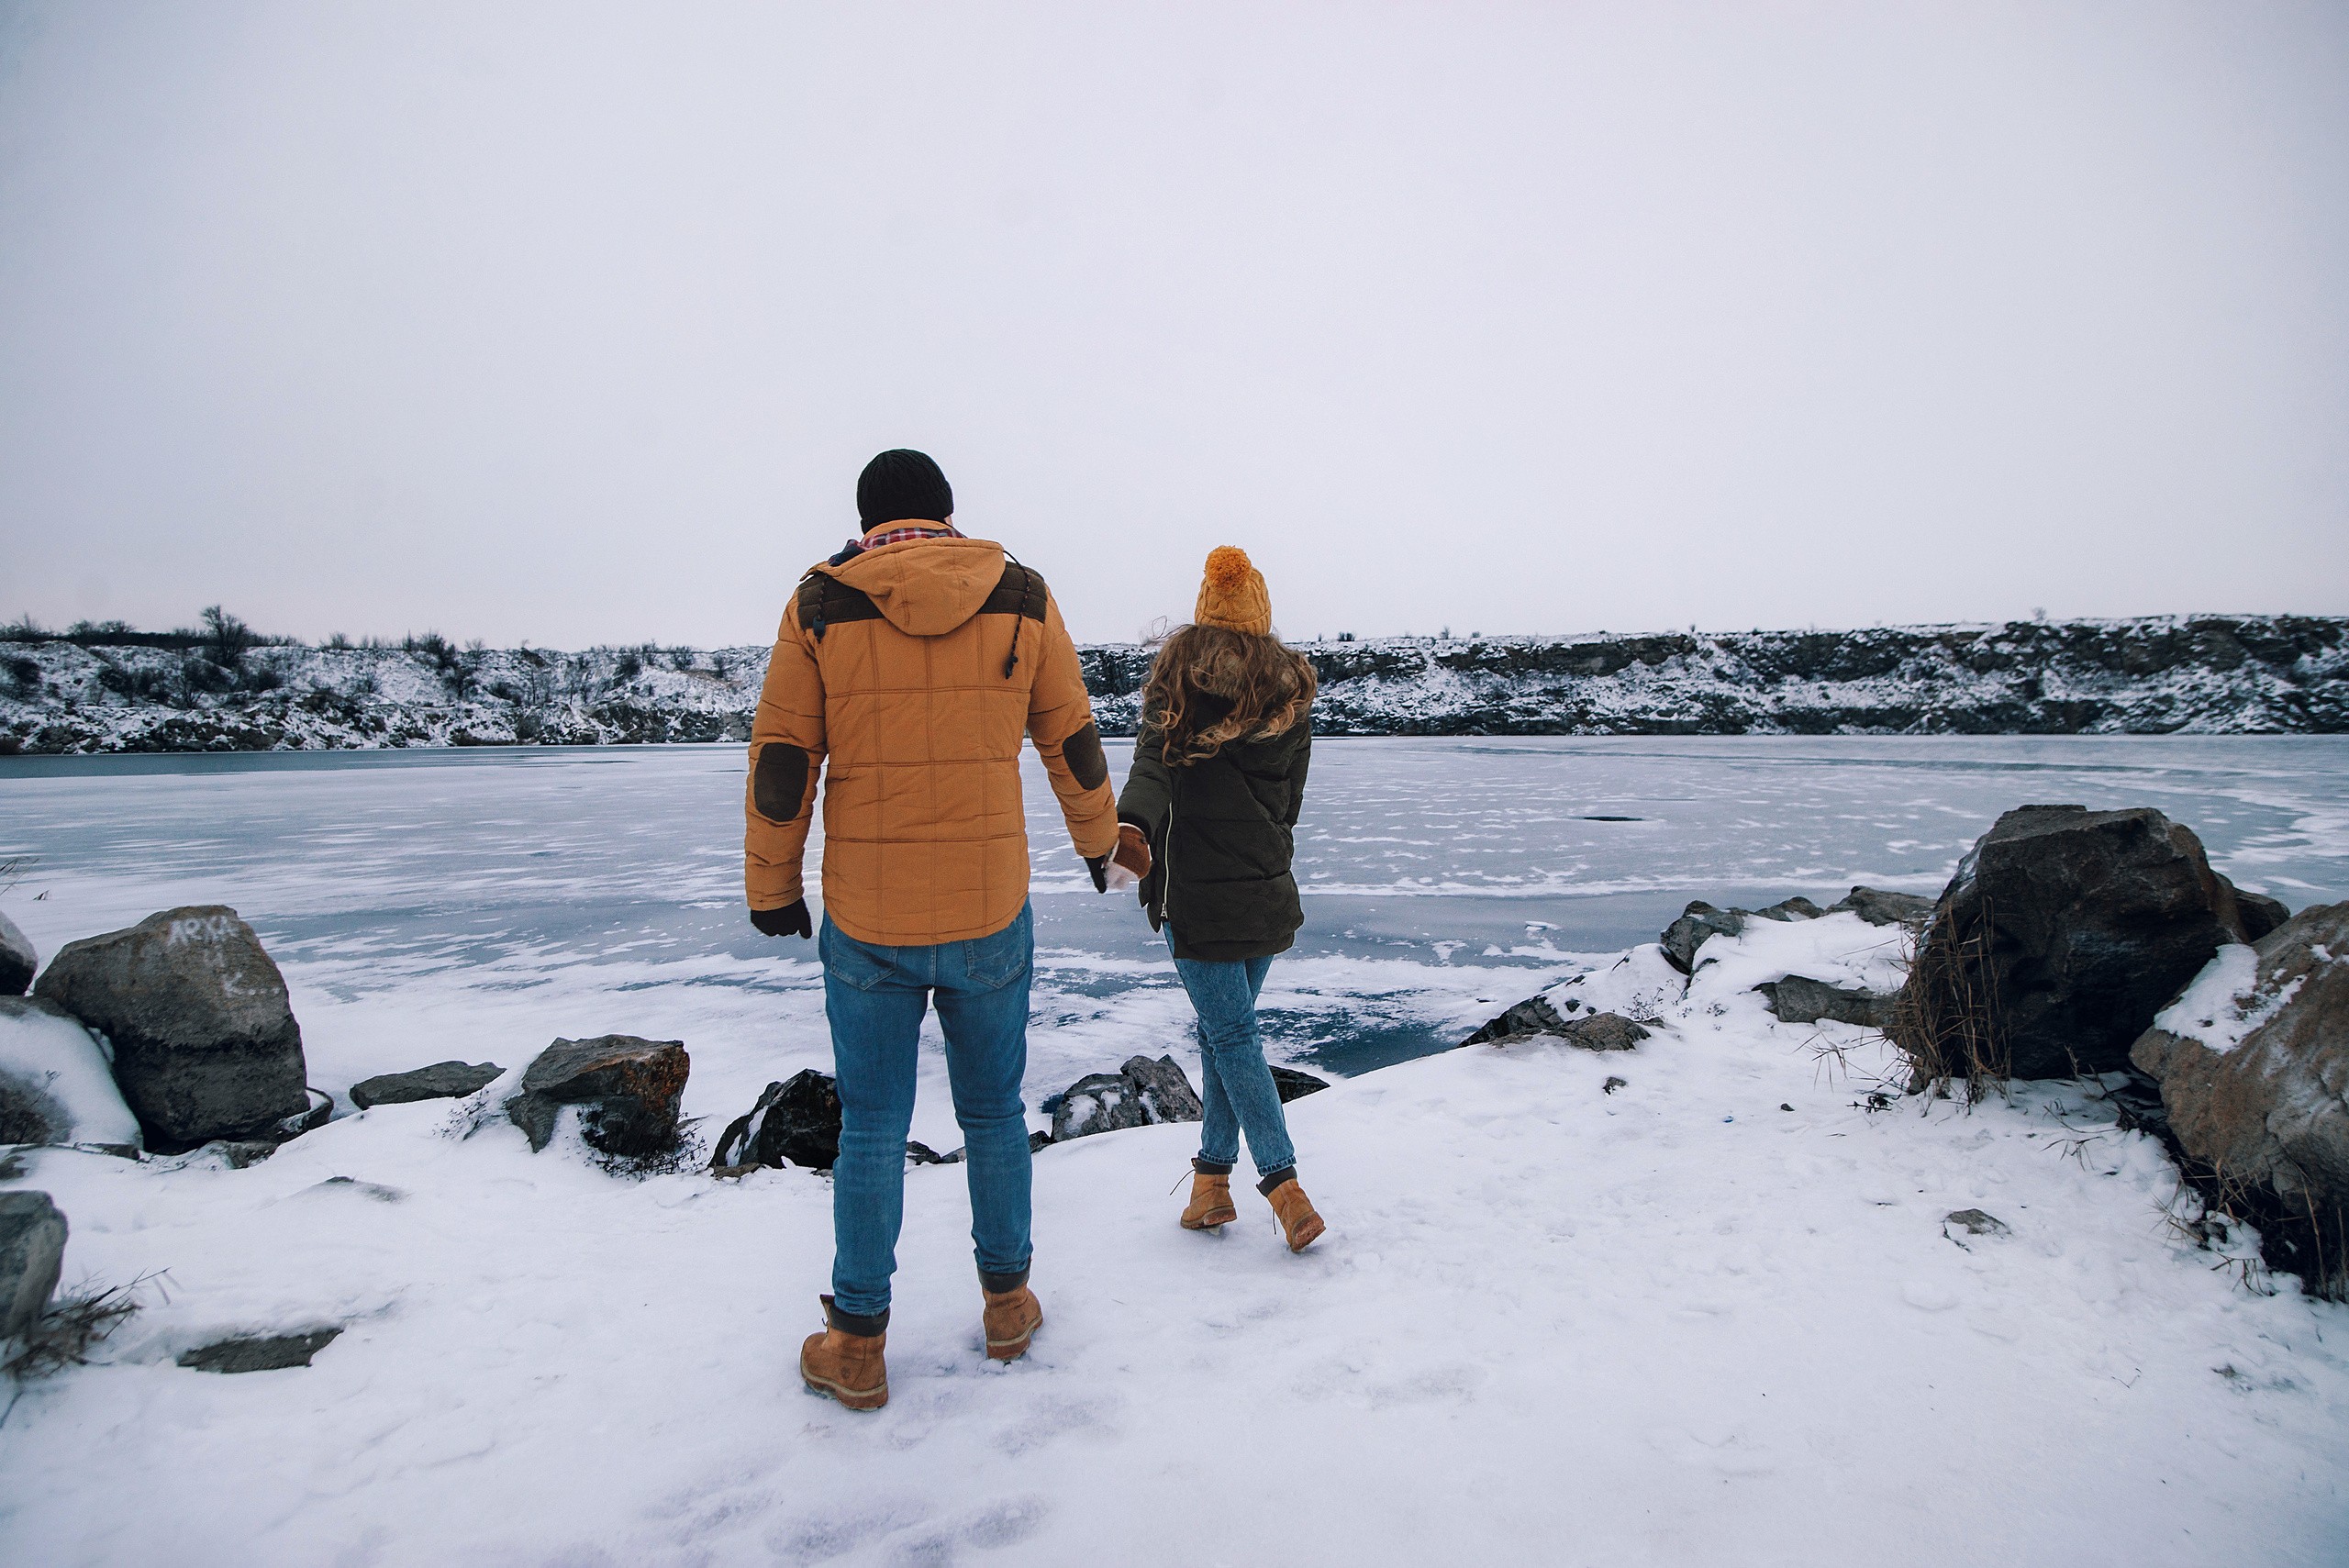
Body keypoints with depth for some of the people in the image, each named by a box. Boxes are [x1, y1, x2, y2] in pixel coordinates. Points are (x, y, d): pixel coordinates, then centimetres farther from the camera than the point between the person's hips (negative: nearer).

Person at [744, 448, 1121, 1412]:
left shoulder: (821, 603, -3)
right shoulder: (1021, 600, -1)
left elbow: (779, 764, -3)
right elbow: (1074, 744, 6)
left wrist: (771, 889, 9)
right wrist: (1098, 839, 23)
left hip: (864, 922, 0)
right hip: (991, 915, 1)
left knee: (872, 1130, 13)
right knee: (994, 1112, 18)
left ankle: (857, 1344, 23)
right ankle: (1007, 1303, 32)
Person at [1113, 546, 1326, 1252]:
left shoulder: (1179, 679, -2)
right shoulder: (1292, 692, 8)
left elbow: (1152, 763, -20)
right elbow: (1290, 802, 13)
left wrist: (1131, 825, -34)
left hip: (1197, 895, -4)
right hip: (1268, 895, 4)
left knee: (1232, 1036, 1)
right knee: (1223, 1030, 16)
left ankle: (1286, 1188, -4)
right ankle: (1213, 1174, 21)